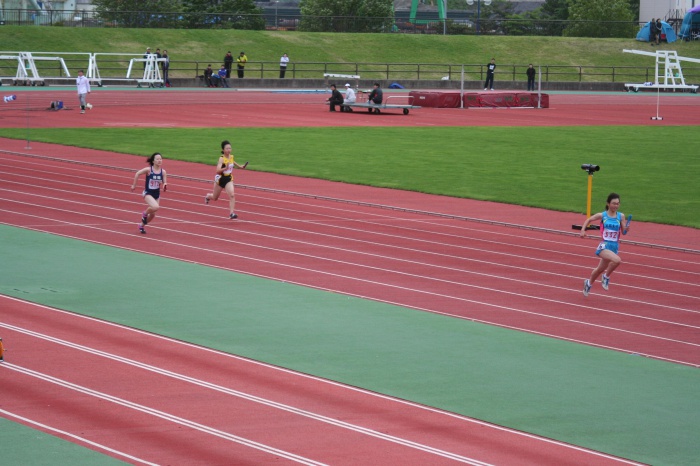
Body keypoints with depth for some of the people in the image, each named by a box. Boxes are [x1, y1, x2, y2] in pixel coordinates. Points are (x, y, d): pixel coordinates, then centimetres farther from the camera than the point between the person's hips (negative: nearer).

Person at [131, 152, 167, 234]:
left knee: (152, 215, 13)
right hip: (147, 194, -5)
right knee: (156, 207, -31)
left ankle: (142, 225, 41)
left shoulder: (163, 171, -6)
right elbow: (137, 173, -3)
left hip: (157, 194, 5)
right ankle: (145, 213, 2)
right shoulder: (148, 170, -16)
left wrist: (164, 185, -23)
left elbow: (164, 183, 1)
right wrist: (134, 185, 2)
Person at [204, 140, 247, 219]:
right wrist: (225, 168, -50)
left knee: (231, 195, -19)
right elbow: (218, 170, -35)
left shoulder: (231, 157, -4)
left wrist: (240, 166, 17)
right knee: (215, 198, 18)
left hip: (229, 179, 3)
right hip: (220, 179, -3)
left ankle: (232, 213, -19)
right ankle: (208, 196, 54)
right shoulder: (221, 159, -24)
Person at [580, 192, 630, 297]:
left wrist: (626, 229, -19)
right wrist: (583, 230, 1)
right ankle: (606, 277, -5)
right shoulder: (602, 215, -5)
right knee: (617, 260, -31)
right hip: (604, 245, -4)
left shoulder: (621, 216, 1)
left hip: (615, 246, 4)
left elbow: (623, 232, 3)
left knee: (601, 268, 20)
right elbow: (589, 220, 12)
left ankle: (589, 282, 49)